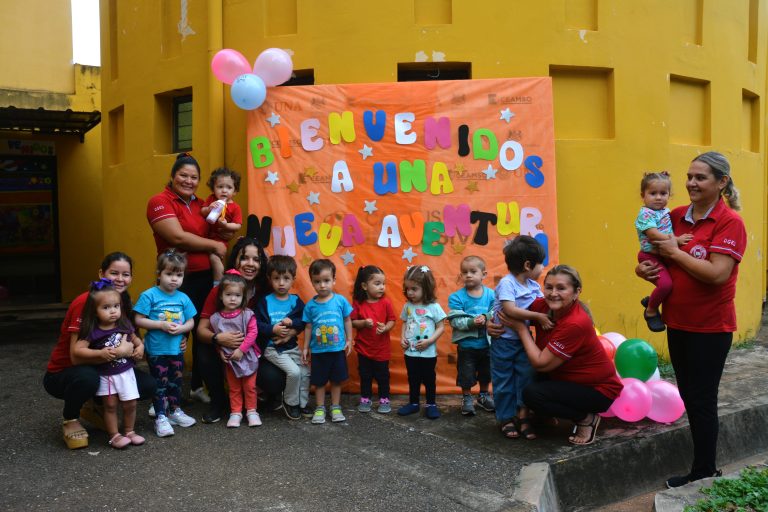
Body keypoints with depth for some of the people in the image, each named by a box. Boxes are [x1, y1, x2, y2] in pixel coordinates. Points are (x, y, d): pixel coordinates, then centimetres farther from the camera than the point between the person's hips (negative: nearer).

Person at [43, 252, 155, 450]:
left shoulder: (123, 303, -4)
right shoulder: (85, 303, -24)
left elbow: (131, 338, 4)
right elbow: (76, 355, -28)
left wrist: (139, 347, -20)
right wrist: (113, 353, -43)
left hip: (102, 370, 6)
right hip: (63, 373, -6)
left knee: (148, 385, -13)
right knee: (87, 377, -39)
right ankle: (70, 420, -7)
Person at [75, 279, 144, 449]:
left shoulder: (124, 325, -4)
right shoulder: (93, 332, -16)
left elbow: (134, 338, 15)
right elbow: (77, 349, -22)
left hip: (126, 372, 3)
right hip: (105, 375, -3)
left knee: (130, 404, 7)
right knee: (110, 405, 3)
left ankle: (129, 431, 25)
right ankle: (114, 436, 15)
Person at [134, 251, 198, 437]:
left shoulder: (183, 298, 2)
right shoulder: (149, 295, -10)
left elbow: (191, 322, 6)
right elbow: (139, 320, -12)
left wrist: (181, 328, -15)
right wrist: (161, 325, -20)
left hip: (177, 349, 4)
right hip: (156, 350, -4)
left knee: (176, 382, 17)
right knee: (160, 384, 3)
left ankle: (175, 411, 34)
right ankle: (161, 417, 12)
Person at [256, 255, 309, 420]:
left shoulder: (296, 301, 3)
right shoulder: (265, 301, -5)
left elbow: (304, 322, -2)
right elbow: (257, 324, -9)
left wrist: (292, 323, -20)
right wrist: (273, 329, -22)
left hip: (292, 346, 4)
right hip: (272, 348, -4)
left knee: (305, 372, -4)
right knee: (294, 372, -19)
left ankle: (302, 403, 18)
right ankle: (290, 402, 5)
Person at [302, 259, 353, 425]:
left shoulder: (340, 300, -7)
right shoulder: (310, 305, -5)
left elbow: (347, 321, 2)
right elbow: (308, 327, 2)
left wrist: (349, 340, -1)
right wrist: (305, 348, 3)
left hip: (338, 349, 0)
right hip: (318, 350, 0)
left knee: (336, 380, 12)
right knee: (319, 381, 11)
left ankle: (336, 408, 27)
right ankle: (320, 409, 25)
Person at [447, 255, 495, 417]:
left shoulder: (490, 294, -7)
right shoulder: (456, 297, -12)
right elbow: (455, 321, -18)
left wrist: (485, 318, -30)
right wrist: (472, 322, -31)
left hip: (487, 343, 2)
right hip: (466, 344, -2)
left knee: (486, 373, 21)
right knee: (466, 374, 11)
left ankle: (484, 396, 43)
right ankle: (467, 399, 32)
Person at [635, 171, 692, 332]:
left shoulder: (666, 212, 11)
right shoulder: (645, 214, -13)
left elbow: (670, 230, 18)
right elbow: (654, 235, -23)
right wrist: (676, 240, -26)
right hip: (651, 256, -9)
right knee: (665, 283, -24)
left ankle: (651, 299, 31)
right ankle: (651, 311, 0)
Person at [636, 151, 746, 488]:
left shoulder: (730, 222, -15)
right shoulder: (677, 216, 3)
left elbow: (717, 274, -25)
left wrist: (674, 251, -17)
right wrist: (643, 267, -6)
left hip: (710, 327, -7)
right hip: (677, 322, 7)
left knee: (702, 399, 3)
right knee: (689, 396, 16)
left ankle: (704, 473, 19)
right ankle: (704, 468, 32)